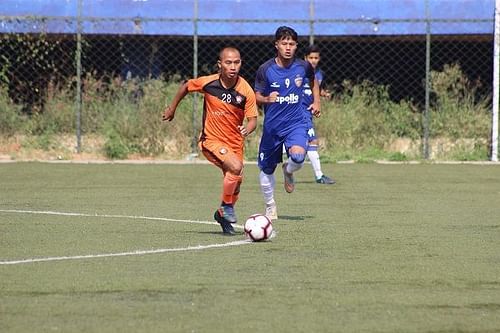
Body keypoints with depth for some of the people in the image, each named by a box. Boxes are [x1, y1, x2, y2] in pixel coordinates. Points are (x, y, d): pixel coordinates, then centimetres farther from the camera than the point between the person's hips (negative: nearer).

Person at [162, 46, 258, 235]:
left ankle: (223, 215, 40)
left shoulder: (246, 91, -13)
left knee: (235, 182, 13)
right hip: (211, 140, -3)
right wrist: (172, 108, 14)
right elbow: (186, 86, 6)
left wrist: (248, 129, -33)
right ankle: (226, 207, -8)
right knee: (236, 167, -28)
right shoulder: (208, 83, -14)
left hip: (235, 143, 3)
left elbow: (252, 119, -11)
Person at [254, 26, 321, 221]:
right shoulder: (265, 69, -8)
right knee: (266, 169, 9)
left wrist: (316, 102, 12)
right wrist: (266, 99, -22)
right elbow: (256, 97, -1)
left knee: (298, 156, -29)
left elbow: (313, 81, 20)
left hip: (296, 123, -1)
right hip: (272, 125, 1)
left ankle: (288, 171, 8)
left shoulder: (303, 66, -3)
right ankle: (270, 207, 33)